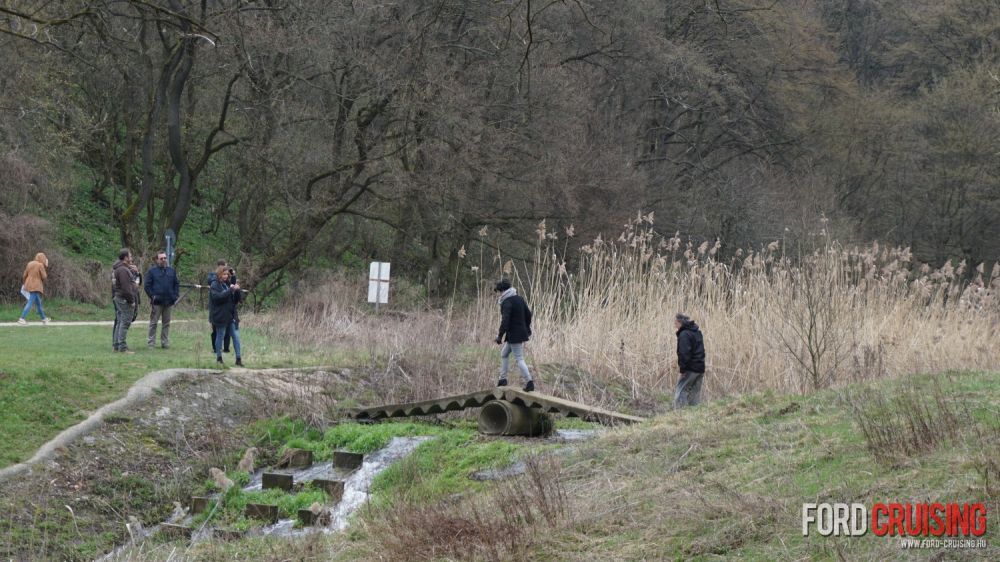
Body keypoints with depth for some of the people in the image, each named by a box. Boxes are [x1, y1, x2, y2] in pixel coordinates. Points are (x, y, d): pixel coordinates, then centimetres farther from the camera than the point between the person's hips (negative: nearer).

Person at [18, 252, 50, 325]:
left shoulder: (30, 264, 10)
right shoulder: (40, 265, -10)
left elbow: (24, 276, 11)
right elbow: (44, 277, -8)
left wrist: (25, 284, 23)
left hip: (29, 286, 8)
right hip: (36, 287, -8)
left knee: (38, 303, 17)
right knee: (30, 303, -10)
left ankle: (44, 319, 25)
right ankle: (22, 318, -19)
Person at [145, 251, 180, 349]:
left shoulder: (171, 271, 13)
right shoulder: (152, 271, 1)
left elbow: (176, 284, 17)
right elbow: (147, 285, -1)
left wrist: (176, 295, 3)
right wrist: (152, 296, -11)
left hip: (169, 302, 4)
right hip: (156, 302, -4)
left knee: (166, 323, 8)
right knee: (153, 323, 0)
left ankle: (165, 342, 14)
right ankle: (151, 342, 4)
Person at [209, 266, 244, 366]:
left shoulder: (228, 284, 13)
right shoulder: (215, 285, -5)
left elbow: (238, 299, 13)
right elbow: (218, 296, -24)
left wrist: (237, 290, -7)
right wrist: (231, 290, -26)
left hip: (231, 316, 6)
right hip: (220, 316, -5)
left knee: (236, 336, 0)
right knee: (220, 336, 3)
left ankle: (239, 359, 0)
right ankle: (219, 358, 15)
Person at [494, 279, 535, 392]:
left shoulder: (507, 303, -17)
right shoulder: (519, 299, 10)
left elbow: (505, 321, -23)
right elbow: (528, 314, 16)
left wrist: (500, 336, -19)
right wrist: (526, 329, 27)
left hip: (514, 335, -9)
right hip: (522, 332, 10)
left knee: (519, 359, -6)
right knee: (504, 354, 21)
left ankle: (529, 383, -10)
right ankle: (503, 379, 24)